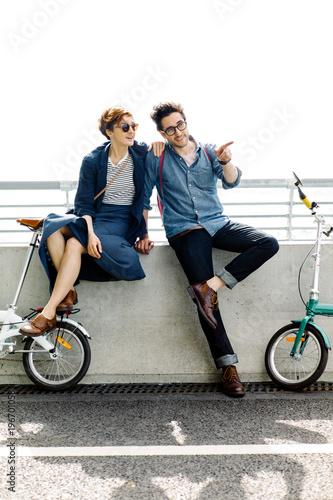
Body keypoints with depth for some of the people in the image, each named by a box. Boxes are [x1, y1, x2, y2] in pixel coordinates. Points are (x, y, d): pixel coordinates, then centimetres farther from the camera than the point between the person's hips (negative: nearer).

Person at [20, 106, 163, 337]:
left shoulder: (142, 154, 3)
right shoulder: (93, 160, 3)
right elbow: (84, 202, -3)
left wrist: (159, 144, -2)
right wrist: (90, 231, -22)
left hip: (121, 221, -3)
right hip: (93, 217, 3)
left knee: (74, 243, -30)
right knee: (53, 227, -29)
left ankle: (48, 313, -30)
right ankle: (68, 291, -26)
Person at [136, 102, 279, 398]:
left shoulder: (209, 152, 11)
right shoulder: (156, 158, 6)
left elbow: (232, 182, -5)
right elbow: (144, 198, 12)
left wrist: (226, 162, -26)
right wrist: (144, 234, 6)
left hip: (218, 224, 4)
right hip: (184, 230, -4)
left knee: (268, 244, -20)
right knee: (205, 298, -19)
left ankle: (210, 286, -25)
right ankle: (228, 365, -12)